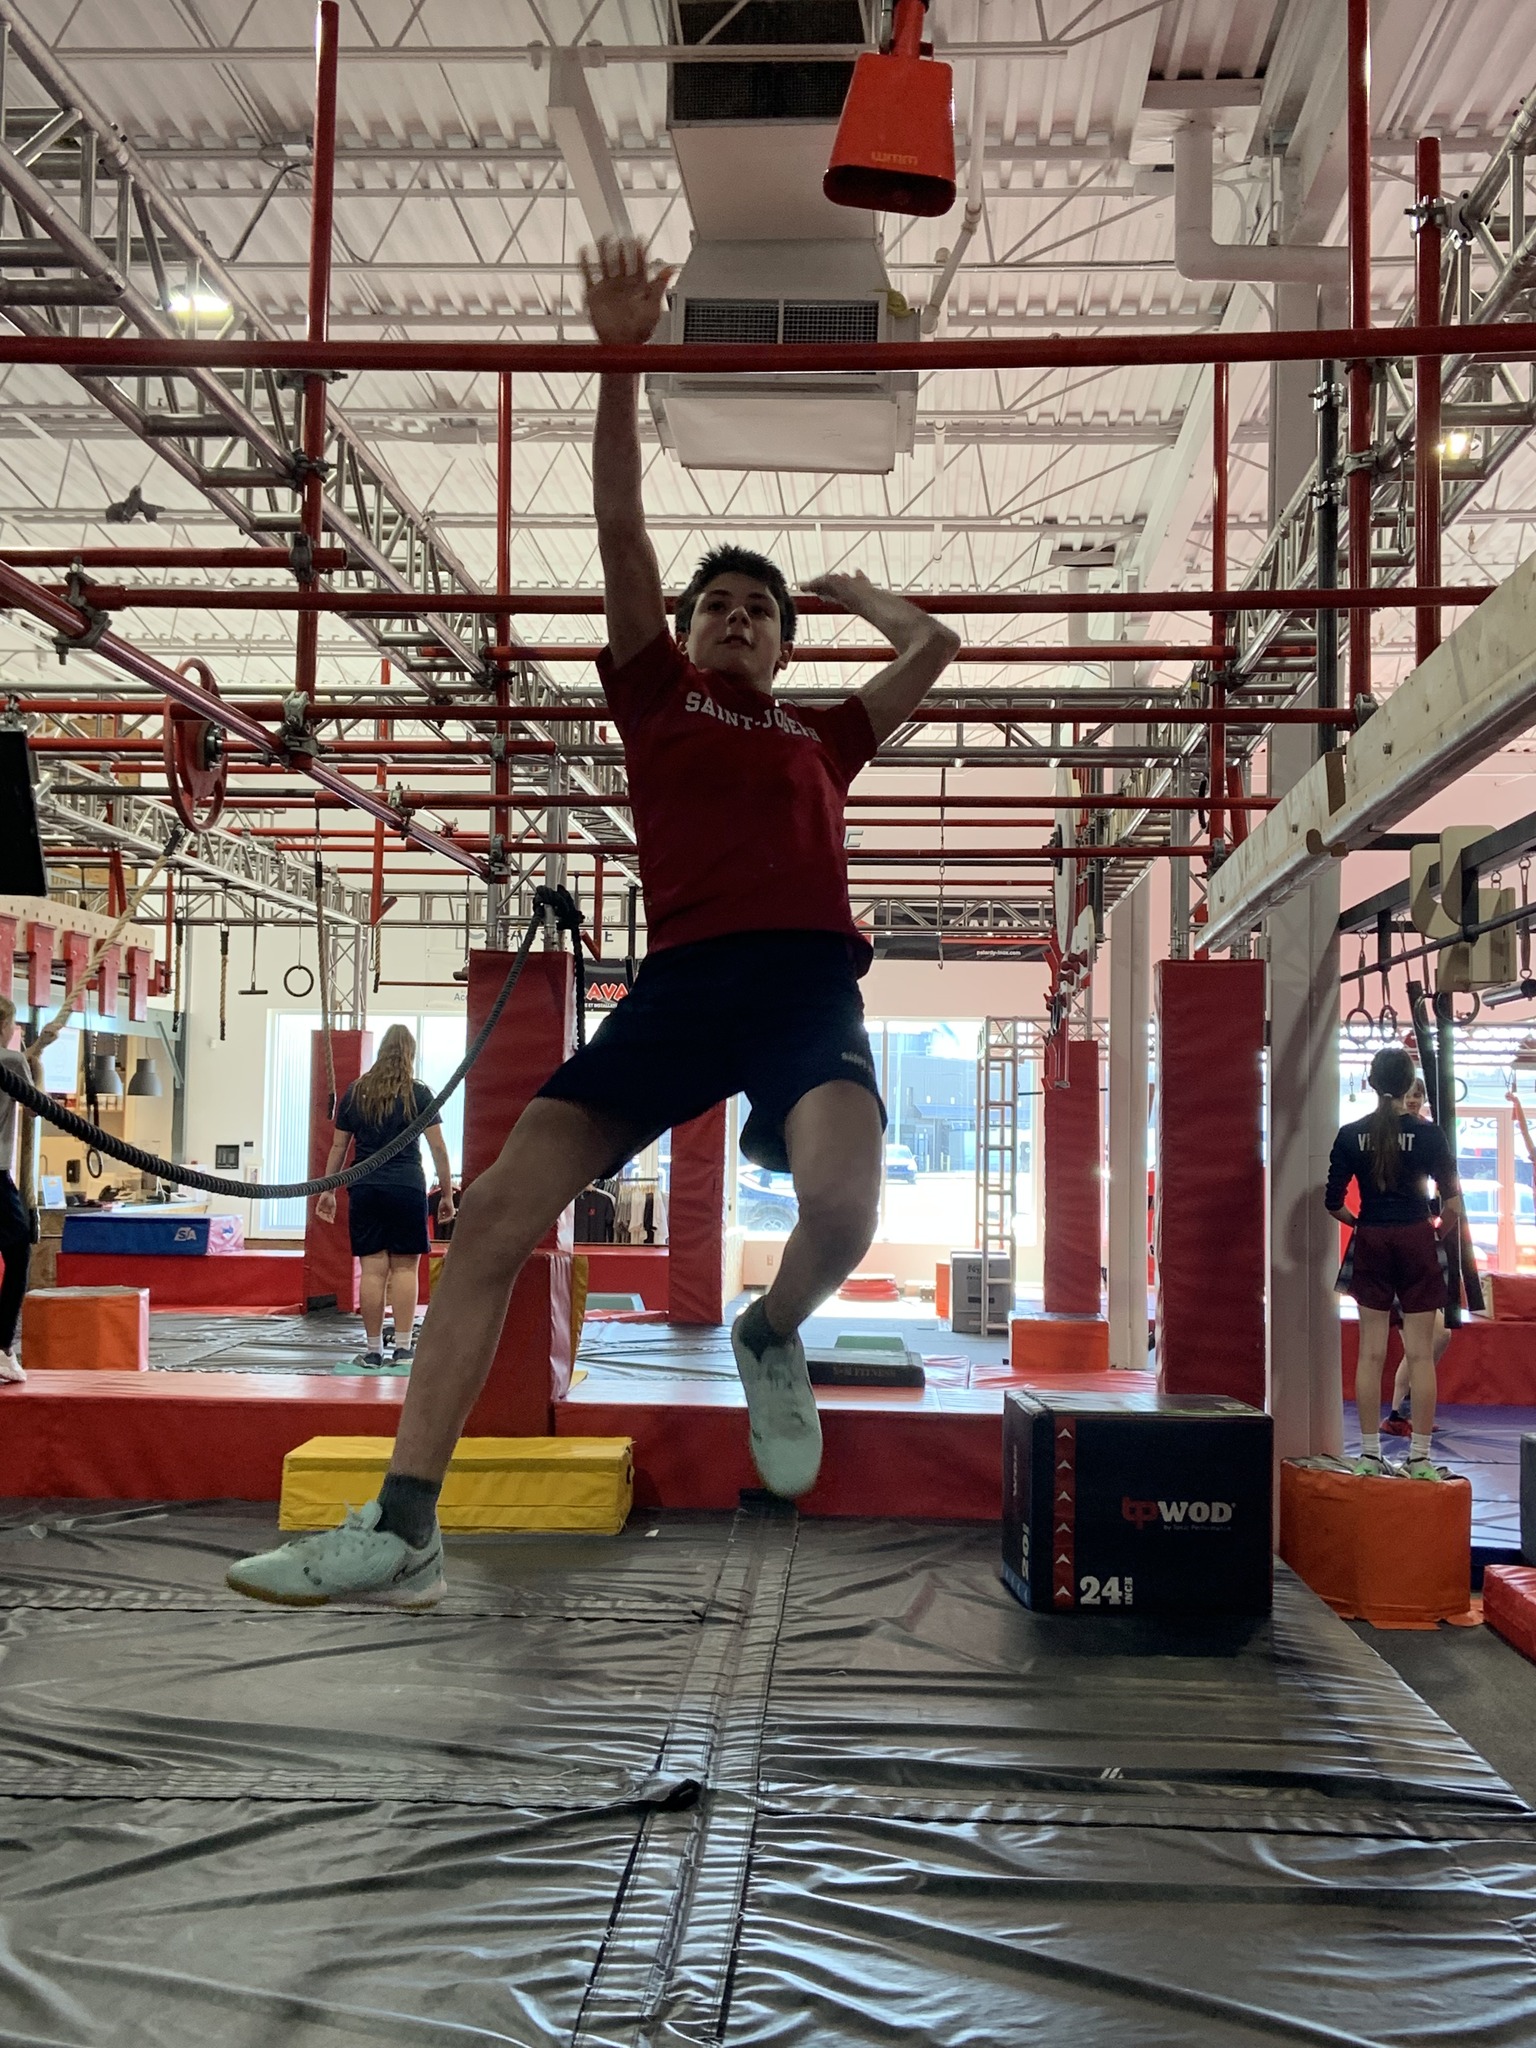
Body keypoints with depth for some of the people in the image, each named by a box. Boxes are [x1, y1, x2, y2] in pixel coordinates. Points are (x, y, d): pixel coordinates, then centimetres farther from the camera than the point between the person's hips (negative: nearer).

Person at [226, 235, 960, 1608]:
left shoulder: (824, 736, 26)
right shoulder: (657, 699, 23)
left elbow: (938, 646, 34)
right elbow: (621, 527, 15)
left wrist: (857, 593, 48)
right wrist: (620, 357, 10)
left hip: (809, 981, 0)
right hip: (681, 980, 0)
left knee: (840, 1208, -31)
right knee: (497, 1209, -14)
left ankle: (774, 1339, 7)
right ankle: (404, 1526, -11)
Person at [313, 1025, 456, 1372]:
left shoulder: (355, 1092, 9)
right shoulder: (418, 1093, 2)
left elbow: (338, 1147, 12)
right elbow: (438, 1148, 0)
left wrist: (328, 1191, 18)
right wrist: (447, 1194, 5)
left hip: (365, 1188, 2)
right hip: (407, 1188, -2)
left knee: (372, 1269, 2)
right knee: (405, 1268, 1)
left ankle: (373, 1352, 6)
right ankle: (403, 1349, -1)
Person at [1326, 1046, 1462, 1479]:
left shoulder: (1351, 1135, -2)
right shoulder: (1429, 1134, -7)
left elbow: (1334, 1202, -1)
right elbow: (1453, 1203, -6)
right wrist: (1440, 1232, 12)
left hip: (1371, 1244, 2)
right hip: (1416, 1241, -2)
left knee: (1371, 1353, 6)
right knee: (1420, 1354, 2)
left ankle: (1369, 1454, 9)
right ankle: (1420, 1458, 4)